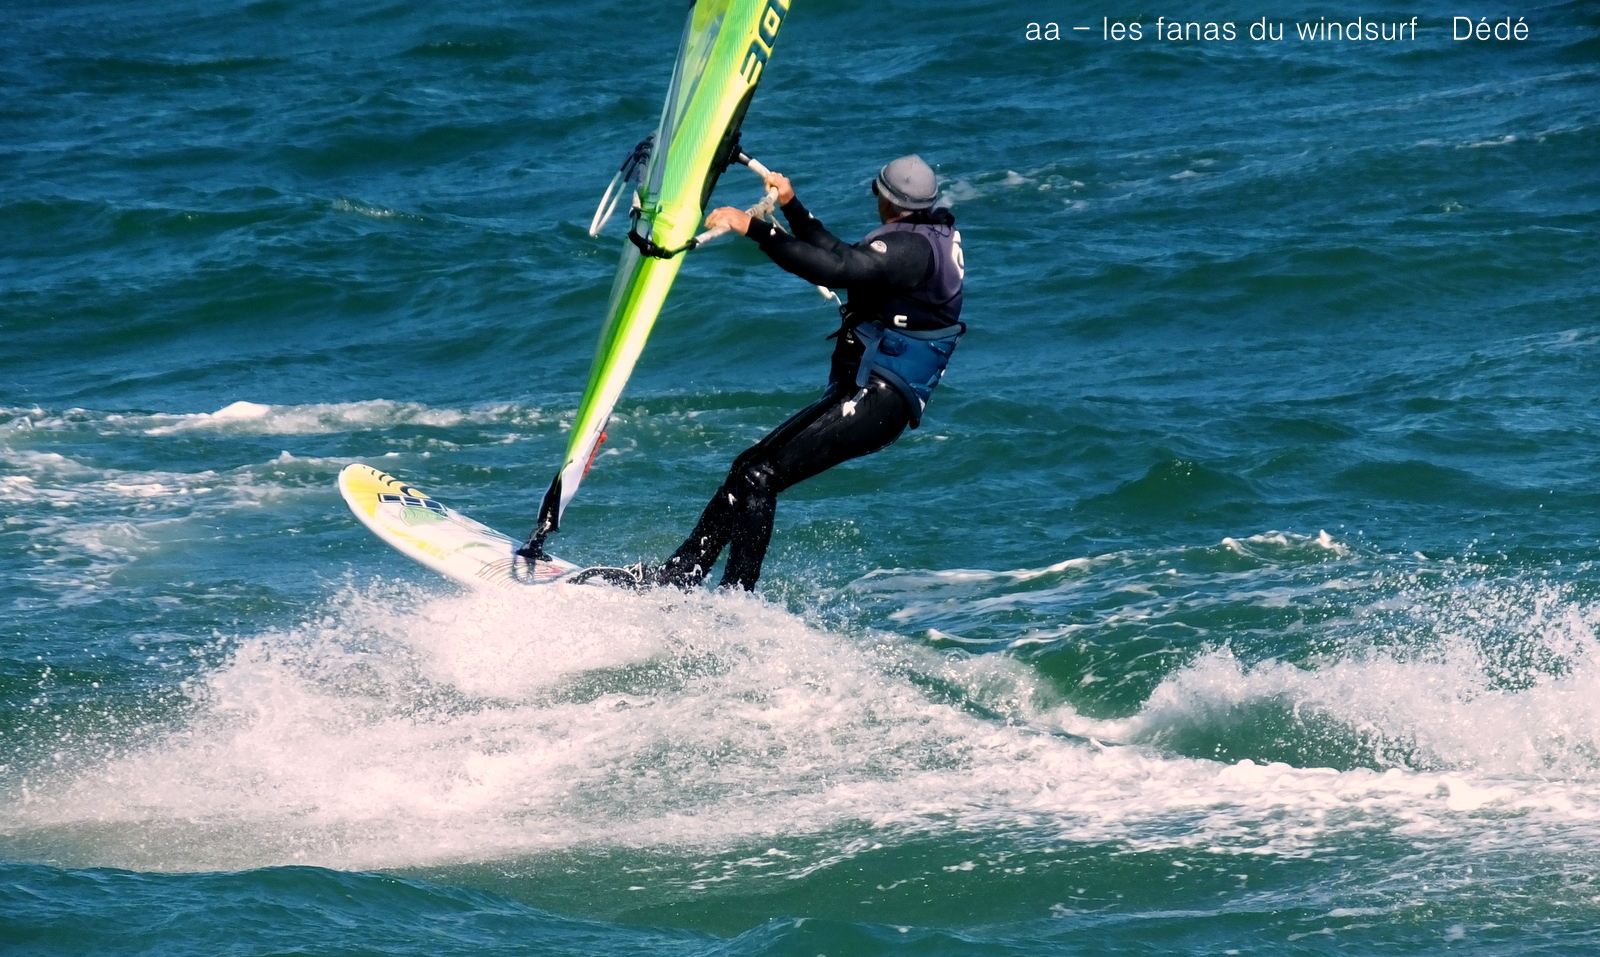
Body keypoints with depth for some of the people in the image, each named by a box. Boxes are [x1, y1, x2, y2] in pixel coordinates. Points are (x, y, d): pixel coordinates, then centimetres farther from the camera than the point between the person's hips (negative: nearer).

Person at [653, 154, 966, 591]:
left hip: (875, 399, -11)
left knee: (759, 477, -17)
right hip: (863, 393, 11)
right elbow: (844, 258, 28)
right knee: (749, 468, 9)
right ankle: (677, 576, 9)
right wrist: (792, 207, 29)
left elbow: (833, 269, -29)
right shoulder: (928, 235, 16)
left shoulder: (910, 247, -16)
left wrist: (754, 228, -29)